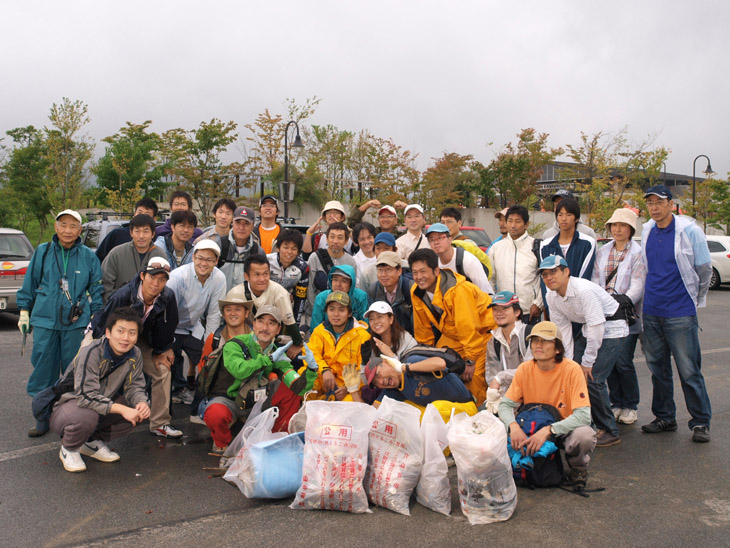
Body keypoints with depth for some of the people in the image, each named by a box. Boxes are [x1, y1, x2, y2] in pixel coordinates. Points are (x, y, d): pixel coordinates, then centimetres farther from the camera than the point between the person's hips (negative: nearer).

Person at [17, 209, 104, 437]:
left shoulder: (89, 256, 2)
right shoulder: (42, 252, 5)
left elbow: (96, 289, 6)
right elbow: (30, 283, 13)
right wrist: (24, 311, 12)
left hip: (77, 322, -1)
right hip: (44, 319, 1)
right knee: (43, 368, 5)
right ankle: (43, 416, 18)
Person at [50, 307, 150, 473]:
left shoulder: (134, 355, -8)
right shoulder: (91, 353, -27)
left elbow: (134, 386, -5)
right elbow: (86, 396, -33)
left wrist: (141, 403, -28)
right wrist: (121, 409, -40)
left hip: (102, 405, 6)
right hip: (67, 406, -6)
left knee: (141, 409, -14)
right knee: (87, 416, -39)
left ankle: (93, 442, 6)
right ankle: (69, 449, -3)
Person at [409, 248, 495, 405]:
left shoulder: (458, 290, -31)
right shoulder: (416, 292, -8)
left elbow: (469, 328, -28)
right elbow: (423, 329, 4)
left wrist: (470, 361, -23)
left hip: (481, 332, -7)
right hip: (452, 335, 7)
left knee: (474, 376, -17)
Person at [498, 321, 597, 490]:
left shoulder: (572, 369, -19)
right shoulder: (525, 369, -9)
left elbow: (583, 415, -25)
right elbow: (506, 404, -8)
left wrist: (548, 431, -36)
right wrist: (513, 426, -31)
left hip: (565, 428, -3)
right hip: (533, 428, 3)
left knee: (585, 436, -36)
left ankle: (578, 469, 0)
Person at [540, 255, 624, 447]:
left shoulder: (584, 290, -30)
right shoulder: (551, 296, -6)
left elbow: (597, 327, -27)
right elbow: (562, 328, 2)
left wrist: (587, 362, -21)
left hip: (611, 328, -8)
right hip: (588, 328, 8)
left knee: (592, 379, -16)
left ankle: (609, 432, 0)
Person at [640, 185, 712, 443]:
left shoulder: (689, 230, -8)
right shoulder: (646, 231, 7)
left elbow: (705, 269, 0)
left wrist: (695, 301, 8)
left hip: (680, 314, -5)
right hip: (651, 312, 5)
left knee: (689, 370, -1)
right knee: (658, 368, 11)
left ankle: (701, 422, 13)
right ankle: (665, 417, 24)